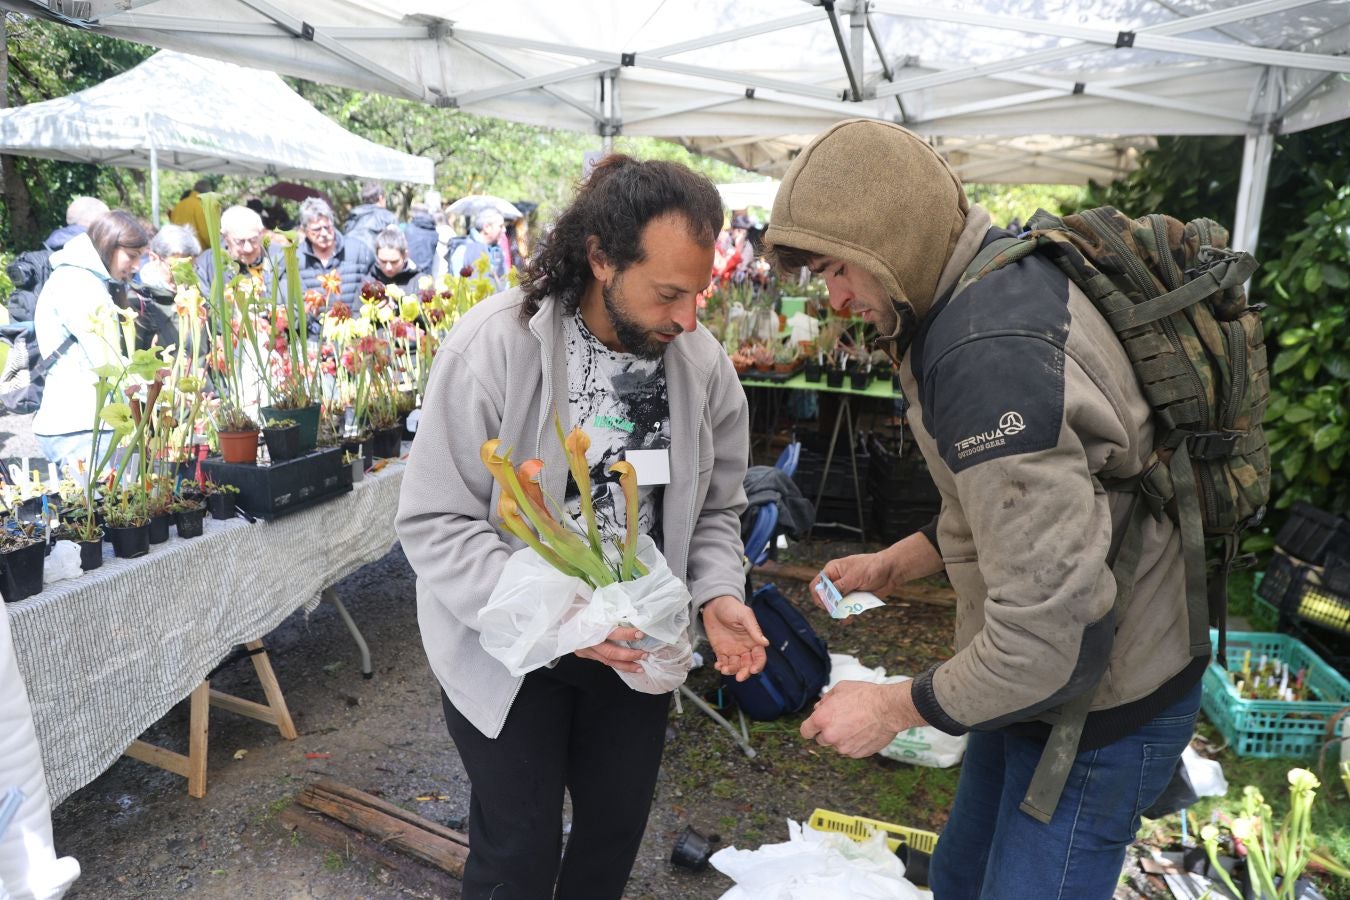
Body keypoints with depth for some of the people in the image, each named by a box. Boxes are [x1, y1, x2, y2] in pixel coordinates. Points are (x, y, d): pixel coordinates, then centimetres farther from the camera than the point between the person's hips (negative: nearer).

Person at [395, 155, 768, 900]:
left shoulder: (703, 362, -8)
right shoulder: (493, 345, -22)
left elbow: (713, 509, 3)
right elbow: (433, 522, -20)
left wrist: (717, 593, -16)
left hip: (635, 647, 5)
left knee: (617, 831, 20)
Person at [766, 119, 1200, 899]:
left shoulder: (992, 352, -32)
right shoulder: (1010, 276, 0)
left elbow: (1051, 633, -33)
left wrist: (896, 709, -19)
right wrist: (898, 562, 6)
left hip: (1097, 709, -9)